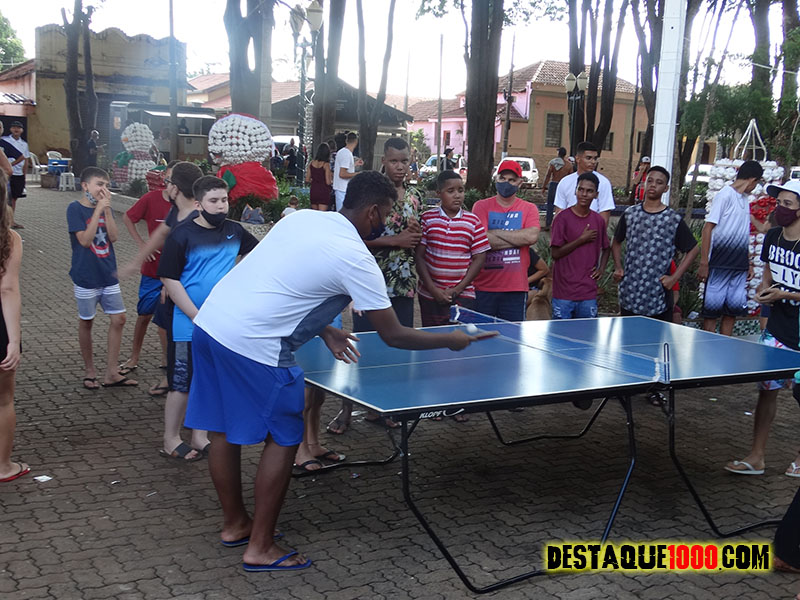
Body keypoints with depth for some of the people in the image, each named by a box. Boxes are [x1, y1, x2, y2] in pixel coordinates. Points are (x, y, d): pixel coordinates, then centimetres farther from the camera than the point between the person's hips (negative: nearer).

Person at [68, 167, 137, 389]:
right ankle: (90, 371, 22)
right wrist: (98, 209, -20)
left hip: (108, 274, 5)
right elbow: (85, 239, -20)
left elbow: (113, 236, -5)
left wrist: (107, 209, -13)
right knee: (86, 322, 8)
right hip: (86, 276, -5)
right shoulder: (75, 208, -10)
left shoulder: (105, 207, 6)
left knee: (118, 319, 2)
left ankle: (111, 373, 10)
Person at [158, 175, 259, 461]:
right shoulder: (182, 236, -10)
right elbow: (170, 280, -12)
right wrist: (198, 317, -16)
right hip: (189, 327, -5)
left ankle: (200, 438, 27)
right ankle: (171, 442, 20)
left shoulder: (234, 231, 5)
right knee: (183, 383, 4)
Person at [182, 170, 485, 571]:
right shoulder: (356, 259, -9)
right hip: (252, 345, -8)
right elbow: (393, 336, -4)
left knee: (222, 432, 19)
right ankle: (260, 549, 15)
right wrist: (451, 340, 11)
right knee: (283, 440, 7)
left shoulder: (301, 218, 12)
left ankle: (234, 523, 38)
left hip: (208, 323, 8)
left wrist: (324, 332, 21)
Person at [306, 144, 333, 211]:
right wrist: (332, 180, 8)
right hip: (323, 192, -5)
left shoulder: (311, 163, 3)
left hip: (313, 191, 5)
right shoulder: (326, 165, -11)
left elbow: (307, 180, 6)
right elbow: (328, 182, -13)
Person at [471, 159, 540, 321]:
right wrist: (518, 238, -8)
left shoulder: (529, 209, 7)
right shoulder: (481, 206, 4)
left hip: (515, 289, 0)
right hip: (483, 288, 0)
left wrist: (495, 233, -9)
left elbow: (532, 236, -13)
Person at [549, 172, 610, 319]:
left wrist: (601, 268, 7)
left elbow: (606, 248, 24)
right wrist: (582, 240, -12)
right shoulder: (563, 218, -6)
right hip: (564, 293, -4)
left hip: (589, 293, 4)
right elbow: (555, 253, -10)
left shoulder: (599, 220, 9)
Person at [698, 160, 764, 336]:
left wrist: (748, 263, 16)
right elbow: (708, 228, -12)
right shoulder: (725, 195, -8)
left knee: (732, 311, 8)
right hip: (720, 265, -7)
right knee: (712, 310, -3)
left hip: (739, 266, 8)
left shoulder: (744, 199, 15)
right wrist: (704, 263, -16)